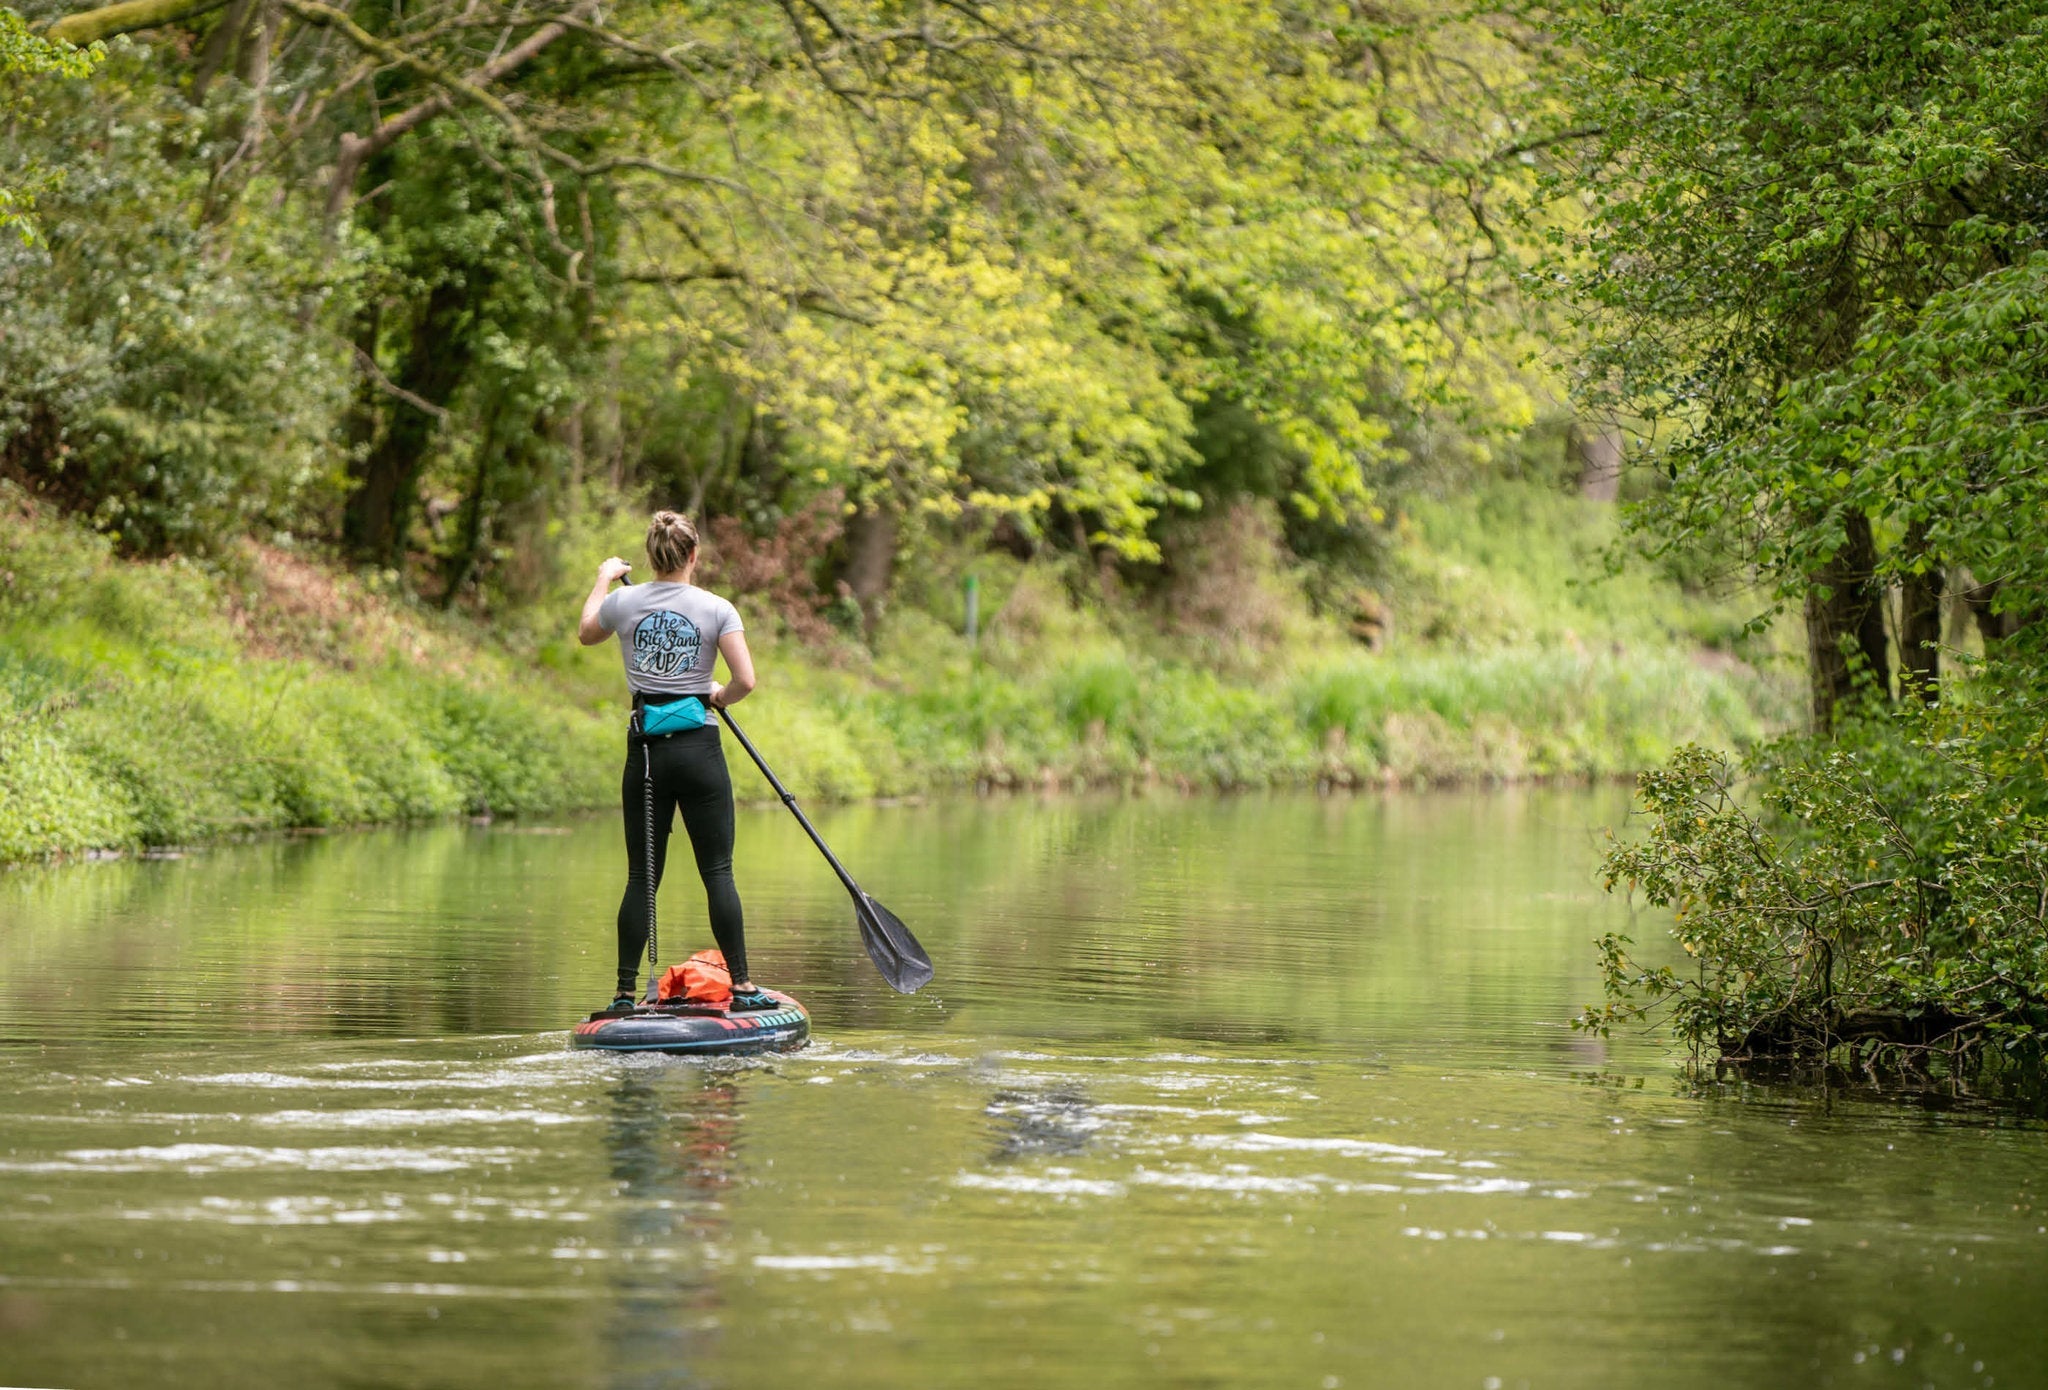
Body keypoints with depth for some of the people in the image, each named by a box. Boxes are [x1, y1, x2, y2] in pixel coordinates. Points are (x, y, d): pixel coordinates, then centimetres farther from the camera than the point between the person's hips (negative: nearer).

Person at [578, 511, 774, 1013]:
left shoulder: (624, 602, 0)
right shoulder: (716, 609, -6)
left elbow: (586, 633, 23)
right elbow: (745, 680, -13)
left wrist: (603, 579, 38)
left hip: (645, 752, 2)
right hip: (698, 750, -2)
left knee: (641, 877, 7)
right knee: (718, 873, 2)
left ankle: (625, 992, 5)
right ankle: (741, 986, 0)